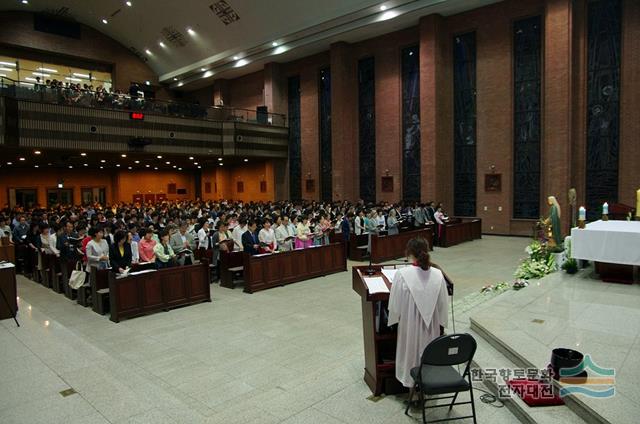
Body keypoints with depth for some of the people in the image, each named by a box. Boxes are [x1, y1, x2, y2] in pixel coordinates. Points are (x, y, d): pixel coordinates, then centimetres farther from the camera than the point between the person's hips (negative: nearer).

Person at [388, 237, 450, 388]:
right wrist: (441, 322, 13)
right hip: (431, 325, 2)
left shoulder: (402, 274, -23)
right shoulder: (437, 274, -13)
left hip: (410, 325, -2)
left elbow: (395, 303, -13)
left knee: (411, 351, 20)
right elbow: (443, 303, -2)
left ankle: (409, 380, 37)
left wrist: (393, 319, 6)